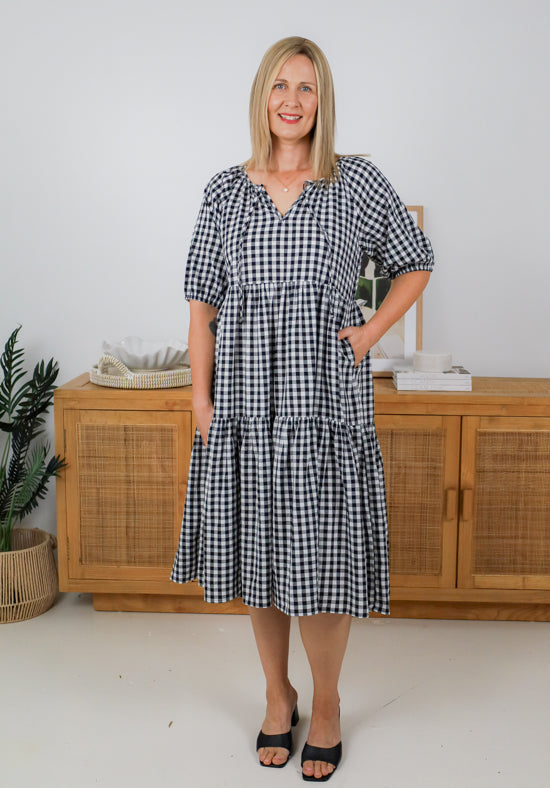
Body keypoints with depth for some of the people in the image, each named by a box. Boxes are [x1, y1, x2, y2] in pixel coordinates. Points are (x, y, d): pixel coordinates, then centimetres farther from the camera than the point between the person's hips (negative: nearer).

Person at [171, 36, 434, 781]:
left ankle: (327, 704, 23)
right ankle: (277, 692, 30)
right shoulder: (226, 190, 6)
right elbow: (202, 298, 6)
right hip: (246, 395, 2)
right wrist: (201, 394, -1)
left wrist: (369, 333, -2)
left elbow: (415, 263, 11)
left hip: (326, 394, -2)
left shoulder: (358, 181, 2)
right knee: (256, 549, 10)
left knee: (322, 552, 0)